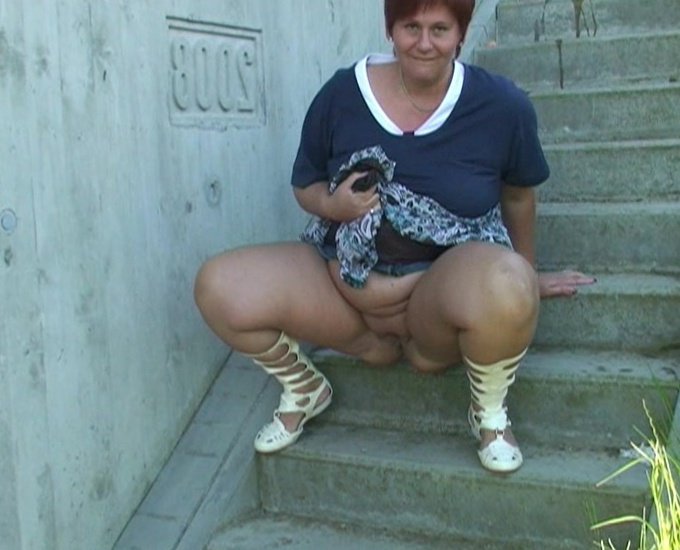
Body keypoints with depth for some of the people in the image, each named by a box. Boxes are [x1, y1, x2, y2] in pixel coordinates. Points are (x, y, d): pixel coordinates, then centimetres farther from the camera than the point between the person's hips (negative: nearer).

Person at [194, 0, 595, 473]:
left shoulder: (502, 105, -6)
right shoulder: (342, 94, -3)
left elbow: (519, 196, 10)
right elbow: (305, 187, 8)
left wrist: (528, 277, 22)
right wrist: (332, 204, -15)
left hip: (445, 294, -3)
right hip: (345, 287, 3)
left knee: (504, 287, -40)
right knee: (219, 288, -18)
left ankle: (490, 411, -5)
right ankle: (305, 390, 13)